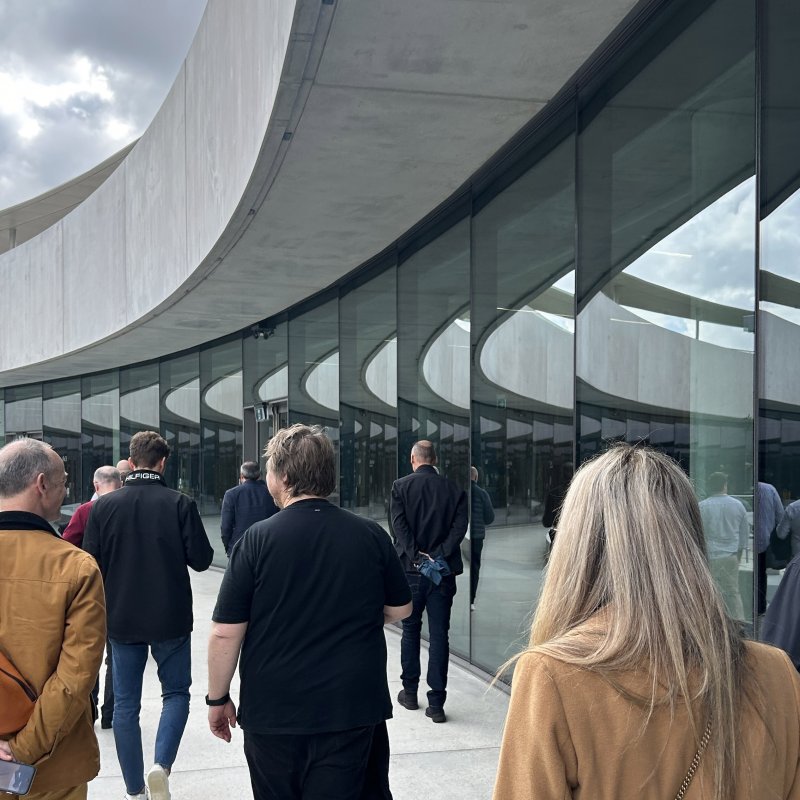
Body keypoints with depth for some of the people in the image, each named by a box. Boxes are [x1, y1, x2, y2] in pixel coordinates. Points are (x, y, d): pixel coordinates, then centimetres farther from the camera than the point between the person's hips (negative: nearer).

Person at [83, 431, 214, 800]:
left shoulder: (103, 505, -5)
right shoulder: (180, 504, -11)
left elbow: (90, 563, -2)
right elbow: (201, 559, -9)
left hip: (121, 618, 2)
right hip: (170, 618, -2)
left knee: (126, 703, 12)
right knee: (176, 691, 14)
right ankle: (161, 764, -7)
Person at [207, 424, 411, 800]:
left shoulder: (257, 540, -13)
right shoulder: (371, 535, -5)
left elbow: (225, 633, -11)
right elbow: (400, 609, 7)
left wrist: (217, 699, 3)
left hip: (274, 711, -1)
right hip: (353, 708, 1)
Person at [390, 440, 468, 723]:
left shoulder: (401, 486, -2)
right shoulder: (453, 489, 1)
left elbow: (399, 525, -10)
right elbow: (459, 526, -7)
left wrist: (415, 555, -11)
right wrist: (441, 555, -10)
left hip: (411, 569, 0)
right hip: (443, 571, 1)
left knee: (410, 631, 15)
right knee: (439, 635, 3)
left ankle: (410, 692, 23)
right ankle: (436, 703, 3)